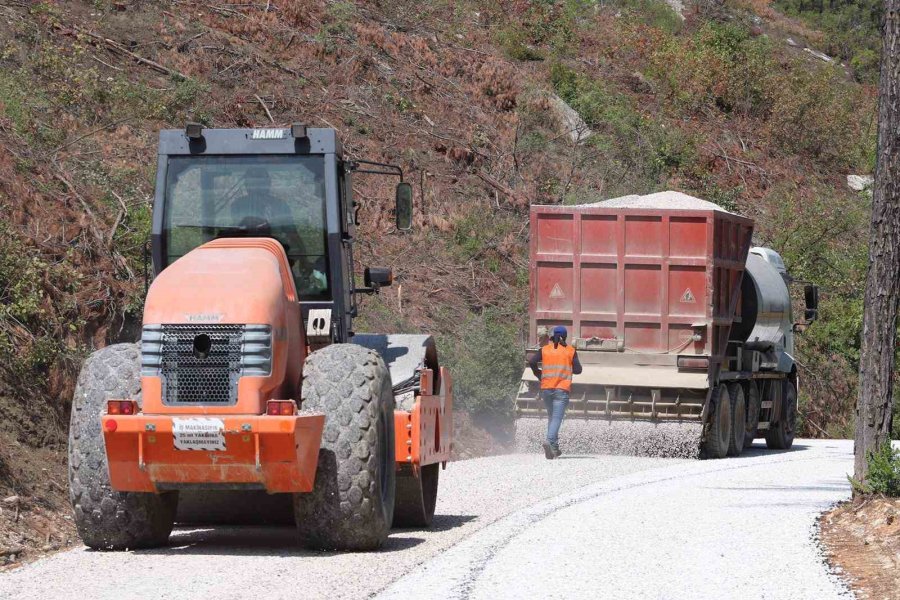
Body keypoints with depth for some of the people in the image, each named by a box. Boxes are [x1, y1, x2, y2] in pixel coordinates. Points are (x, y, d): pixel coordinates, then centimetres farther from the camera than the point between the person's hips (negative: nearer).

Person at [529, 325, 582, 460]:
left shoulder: (544, 350, 6)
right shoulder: (570, 351, 3)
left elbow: (532, 362, -6)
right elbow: (578, 370, 0)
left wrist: (538, 373, 11)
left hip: (546, 388, 3)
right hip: (562, 389, -3)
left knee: (551, 417, 18)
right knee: (557, 418, -10)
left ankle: (554, 448, 18)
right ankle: (549, 441, -34)